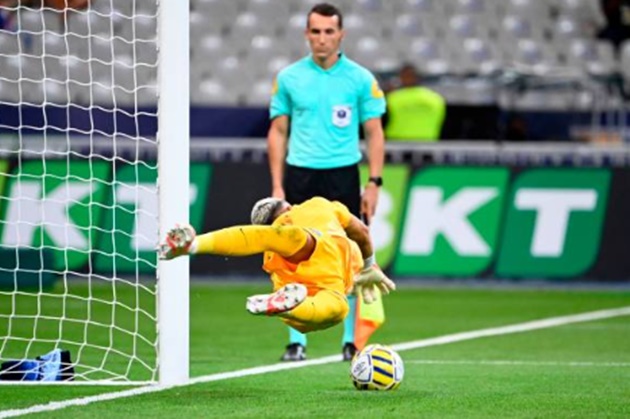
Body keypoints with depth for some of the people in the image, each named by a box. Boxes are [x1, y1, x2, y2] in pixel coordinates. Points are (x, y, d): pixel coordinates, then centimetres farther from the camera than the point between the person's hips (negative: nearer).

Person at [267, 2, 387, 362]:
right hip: (300, 175, 1)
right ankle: (297, 342, 7)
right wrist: (277, 186, 2)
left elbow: (375, 133, 4)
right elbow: (278, 132, 8)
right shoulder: (289, 78, 4)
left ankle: (352, 340, 9)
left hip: (342, 174, -1)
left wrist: (374, 184, -4)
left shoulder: (361, 79, 1)